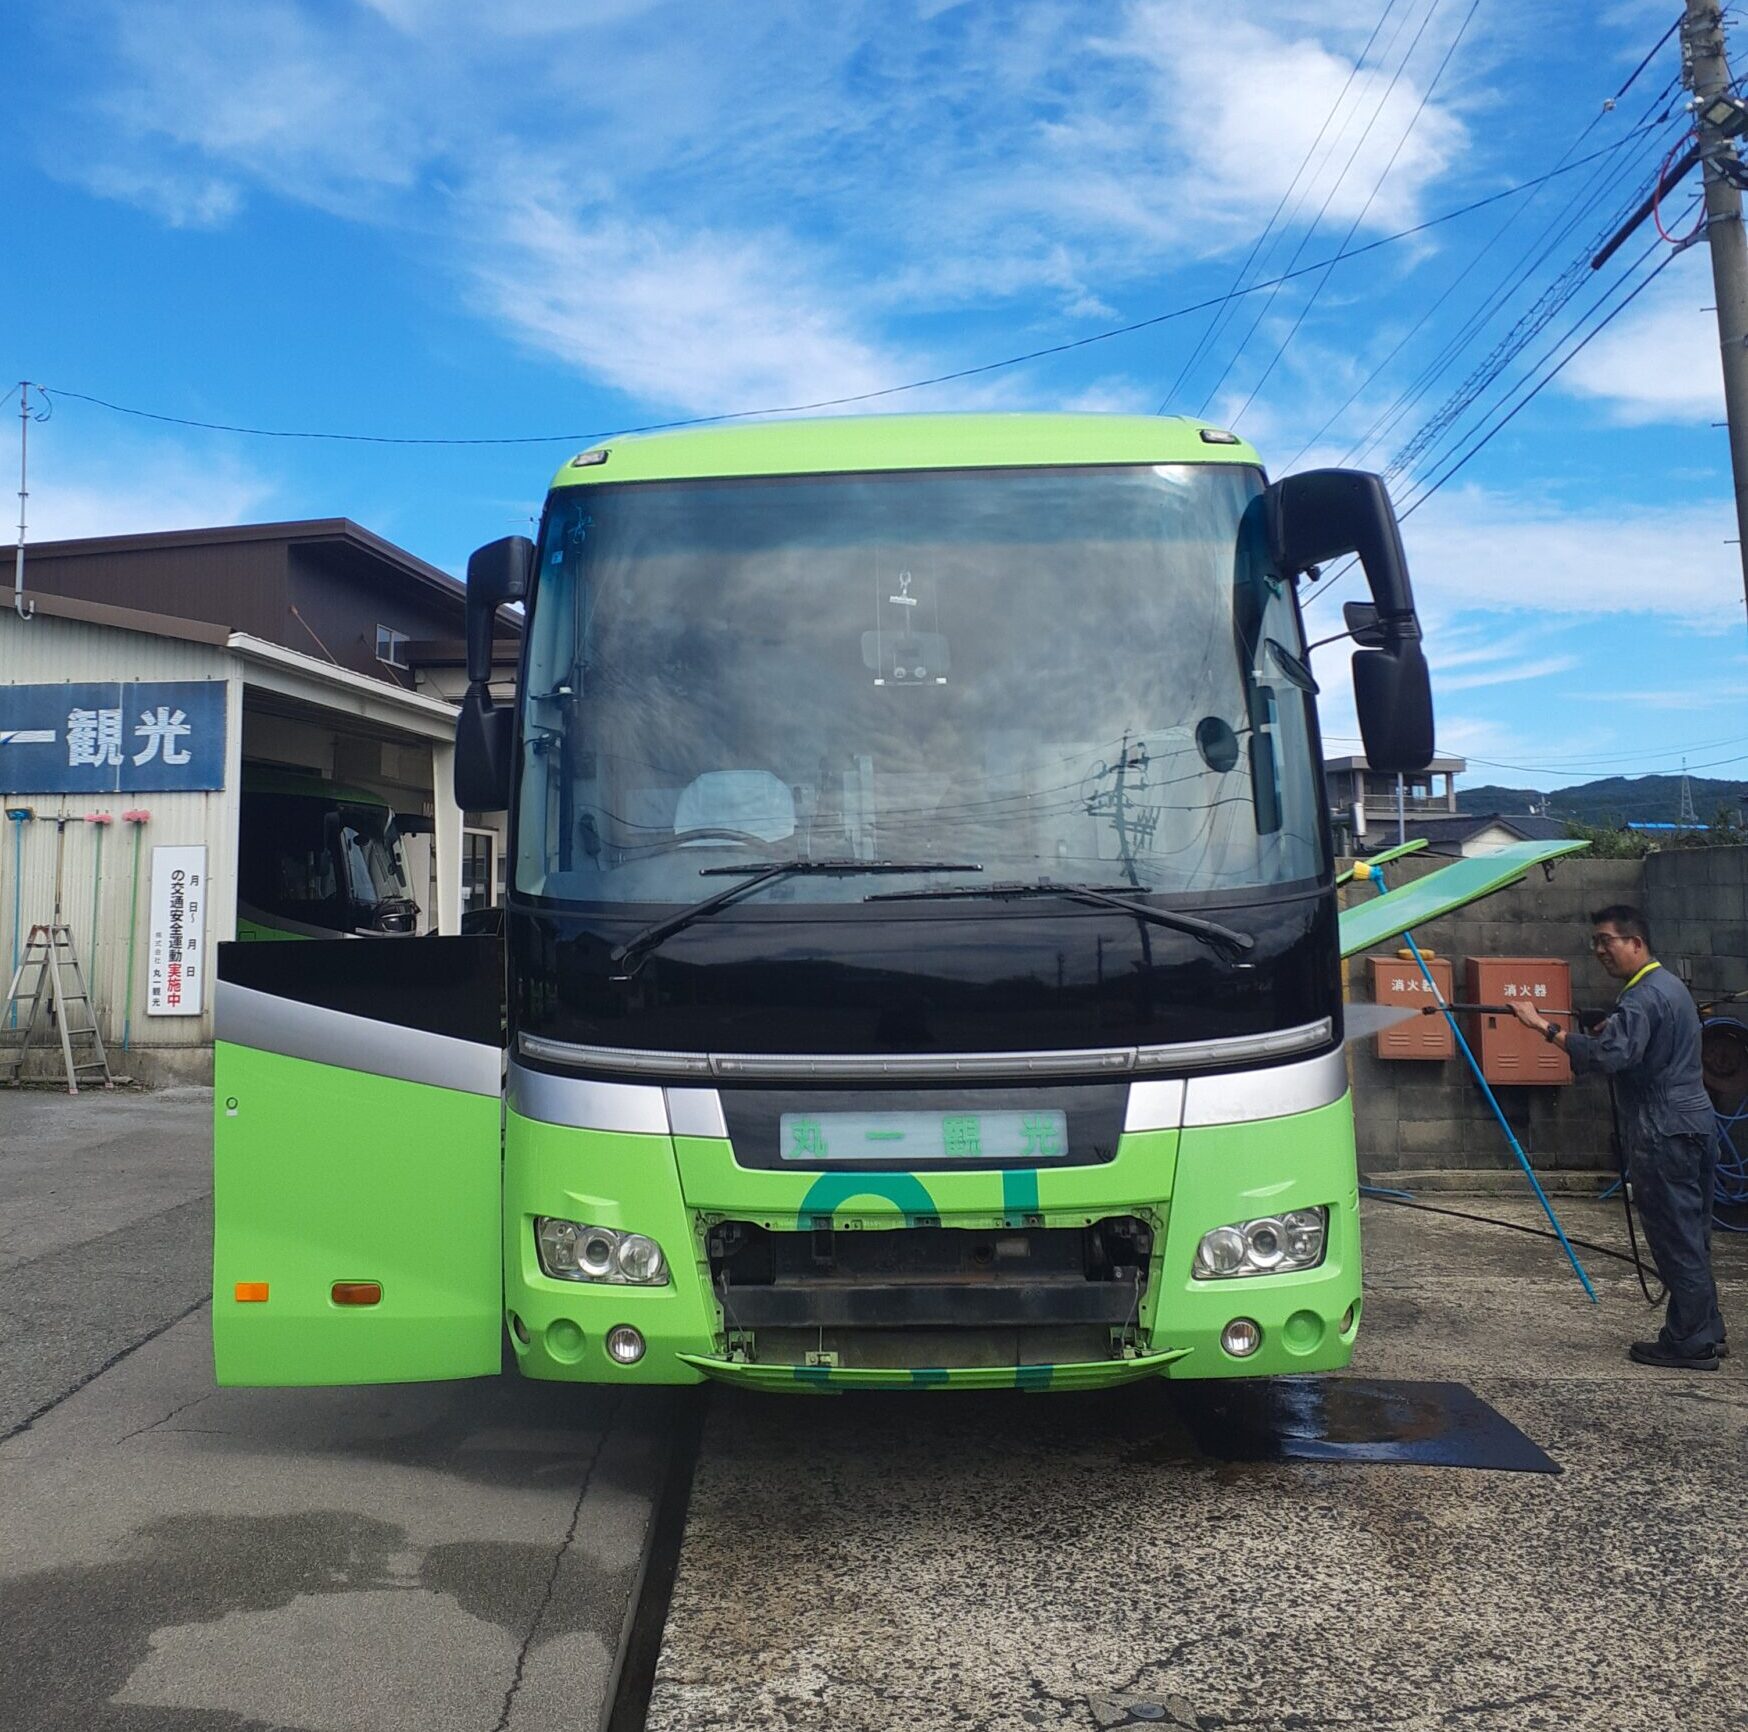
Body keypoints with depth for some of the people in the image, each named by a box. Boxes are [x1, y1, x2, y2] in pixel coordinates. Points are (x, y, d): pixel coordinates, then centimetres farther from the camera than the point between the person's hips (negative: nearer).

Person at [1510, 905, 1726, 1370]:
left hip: (1664, 1133, -10)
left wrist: (1544, 1027, -32)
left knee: (1675, 1240, -2)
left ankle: (1688, 1344, 5)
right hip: (1694, 1122, 10)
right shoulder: (1669, 984, 16)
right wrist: (1612, 1029, 12)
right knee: (1691, 1236, 16)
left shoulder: (1642, 998, -18)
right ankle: (1706, 1332, 25)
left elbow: (1610, 1056, -32)